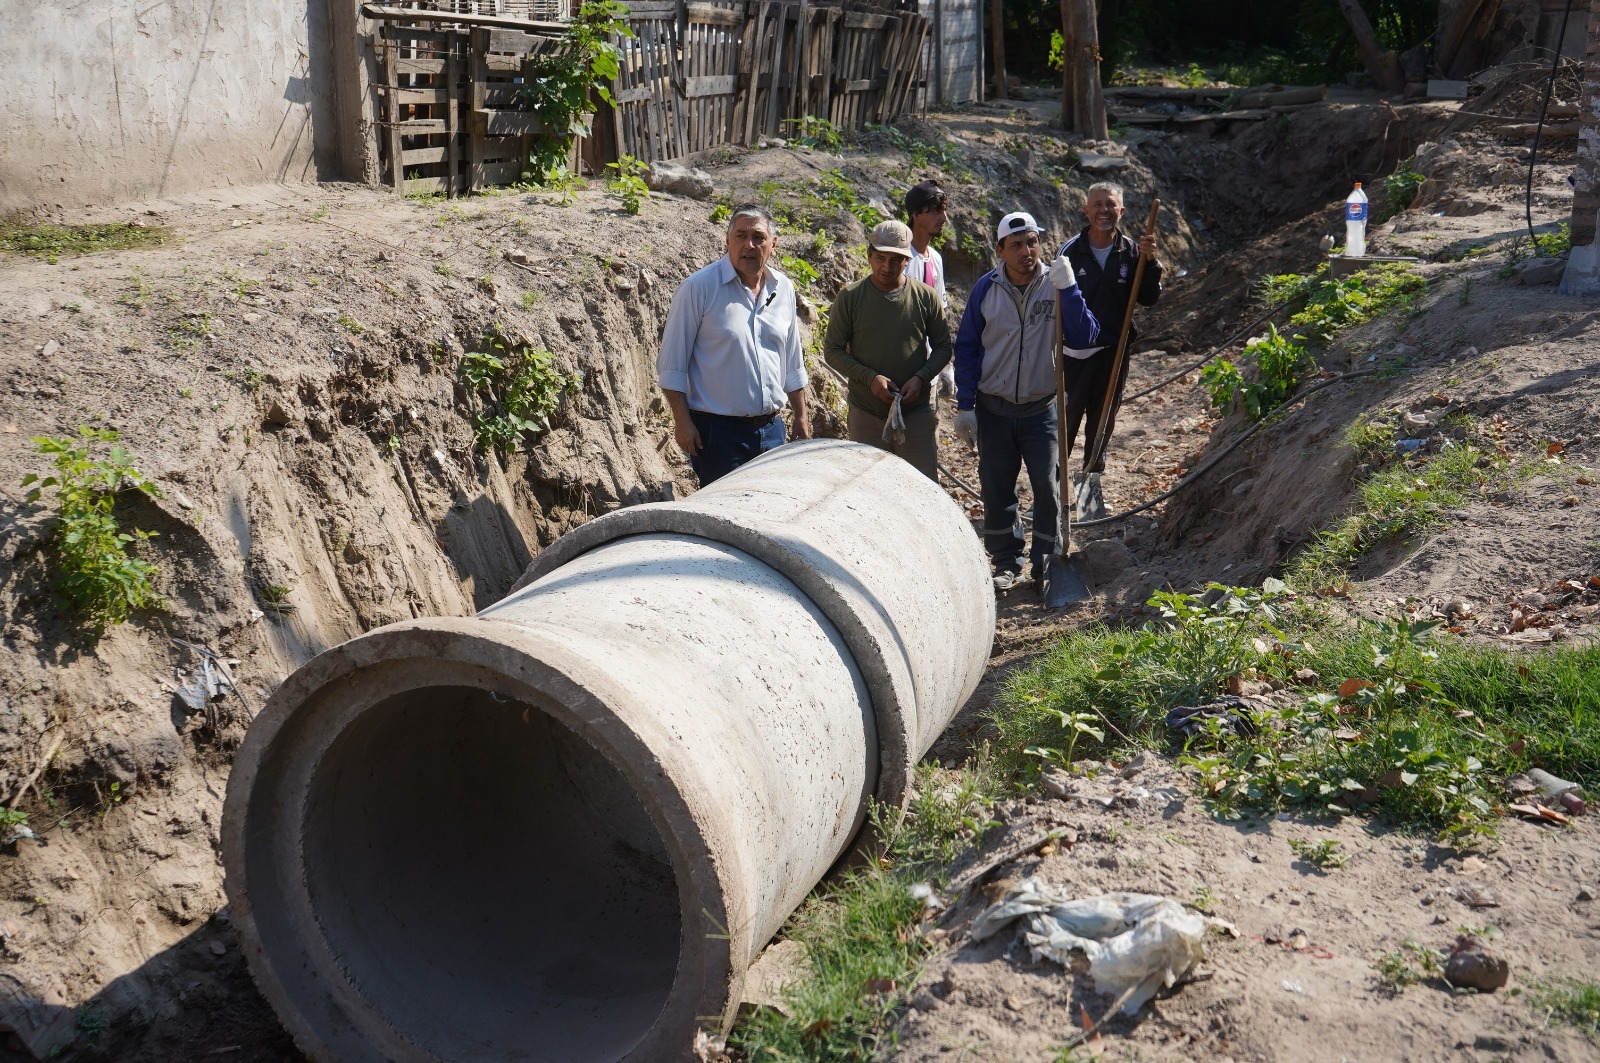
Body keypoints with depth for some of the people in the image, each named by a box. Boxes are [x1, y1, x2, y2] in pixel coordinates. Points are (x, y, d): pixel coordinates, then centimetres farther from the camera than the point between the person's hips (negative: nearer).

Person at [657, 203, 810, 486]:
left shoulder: (783, 289, 9)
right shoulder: (699, 287, -8)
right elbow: (671, 363, -8)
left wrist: (801, 416, 17)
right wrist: (682, 421, -13)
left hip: (771, 430, 6)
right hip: (718, 430, -6)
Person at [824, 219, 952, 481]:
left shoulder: (926, 297, 1)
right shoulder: (850, 297, -2)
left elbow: (943, 347, 8)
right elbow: (832, 350, -1)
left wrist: (920, 378, -11)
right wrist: (870, 378, -15)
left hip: (915, 412, 1)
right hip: (866, 415, 0)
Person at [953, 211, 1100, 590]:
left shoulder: (1056, 284, -6)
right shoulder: (986, 288, -4)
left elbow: (1084, 338, -16)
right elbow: (967, 348, 2)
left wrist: (1068, 289, -25)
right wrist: (965, 405, -1)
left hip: (1042, 410, -1)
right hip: (993, 410, 1)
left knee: (1048, 489, 0)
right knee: (996, 491, 9)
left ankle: (1046, 561, 18)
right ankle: (1006, 562, 24)